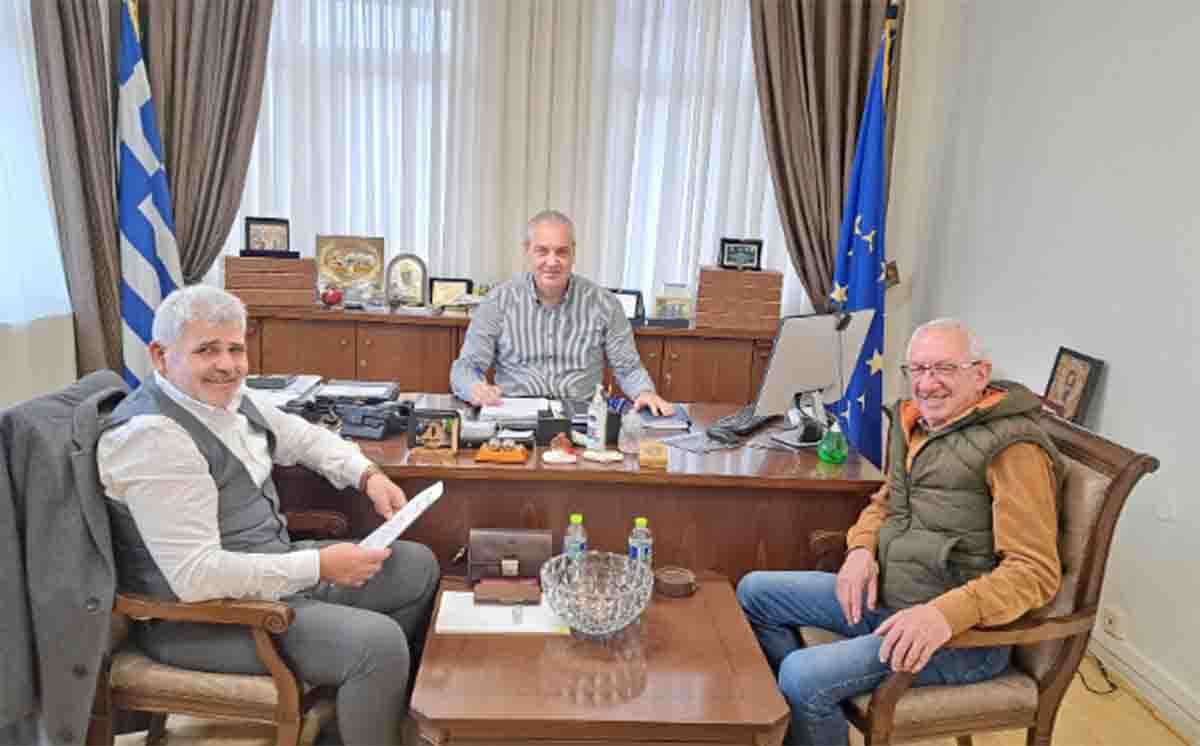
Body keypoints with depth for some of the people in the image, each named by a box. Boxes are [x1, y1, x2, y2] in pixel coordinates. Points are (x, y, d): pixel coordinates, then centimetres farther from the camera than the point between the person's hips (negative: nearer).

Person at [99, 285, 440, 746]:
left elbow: (300, 435, 19)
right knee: (379, 643, -26)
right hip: (203, 611, -10)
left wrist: (368, 476, 2)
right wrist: (319, 566, -27)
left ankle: (394, 705, 31)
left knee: (419, 567, 10)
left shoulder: (226, 395, 2)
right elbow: (196, 575, -30)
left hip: (271, 566, 10)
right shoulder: (152, 436, -26)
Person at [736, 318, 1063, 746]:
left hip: (963, 631, -8)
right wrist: (862, 550, 0)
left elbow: (1036, 570, -21)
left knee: (804, 676, -26)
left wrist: (947, 613, -35)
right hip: (885, 597, 9)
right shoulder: (916, 425, 9)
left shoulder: (1013, 448, -16)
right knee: (754, 591, 8)